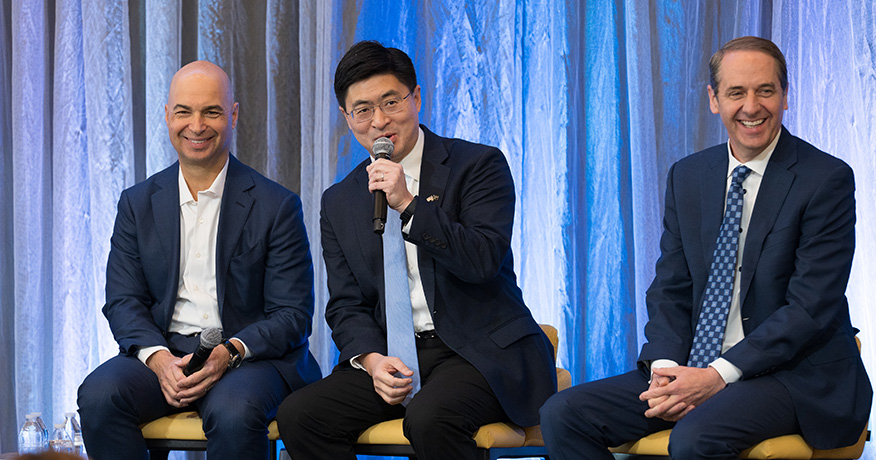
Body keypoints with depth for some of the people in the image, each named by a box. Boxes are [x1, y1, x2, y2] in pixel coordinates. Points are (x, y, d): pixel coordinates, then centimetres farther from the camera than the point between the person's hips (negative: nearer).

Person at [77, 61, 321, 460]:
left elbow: (292, 315, -1)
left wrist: (230, 351, -20)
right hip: (161, 350, 3)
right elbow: (123, 302, 7)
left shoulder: (277, 207, 1)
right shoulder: (138, 203, 12)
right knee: (99, 396, -27)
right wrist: (157, 358, -14)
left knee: (234, 412, -36)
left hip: (249, 355, -3)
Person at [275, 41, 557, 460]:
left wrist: (410, 204, -19)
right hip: (393, 357, 5)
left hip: (480, 354, -4)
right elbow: (346, 305, 11)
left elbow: (485, 260, -12)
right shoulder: (339, 203, 14)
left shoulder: (478, 165, 0)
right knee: (297, 415, -19)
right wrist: (371, 359, -10)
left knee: (429, 418, -36)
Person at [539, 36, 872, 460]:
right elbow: (670, 289, 11)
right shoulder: (687, 177, 11)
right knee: (562, 415, -11)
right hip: (694, 368, 6)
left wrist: (719, 376, -20)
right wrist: (664, 368, -10)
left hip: (795, 374, -6)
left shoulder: (827, 179, -8)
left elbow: (812, 306, -14)